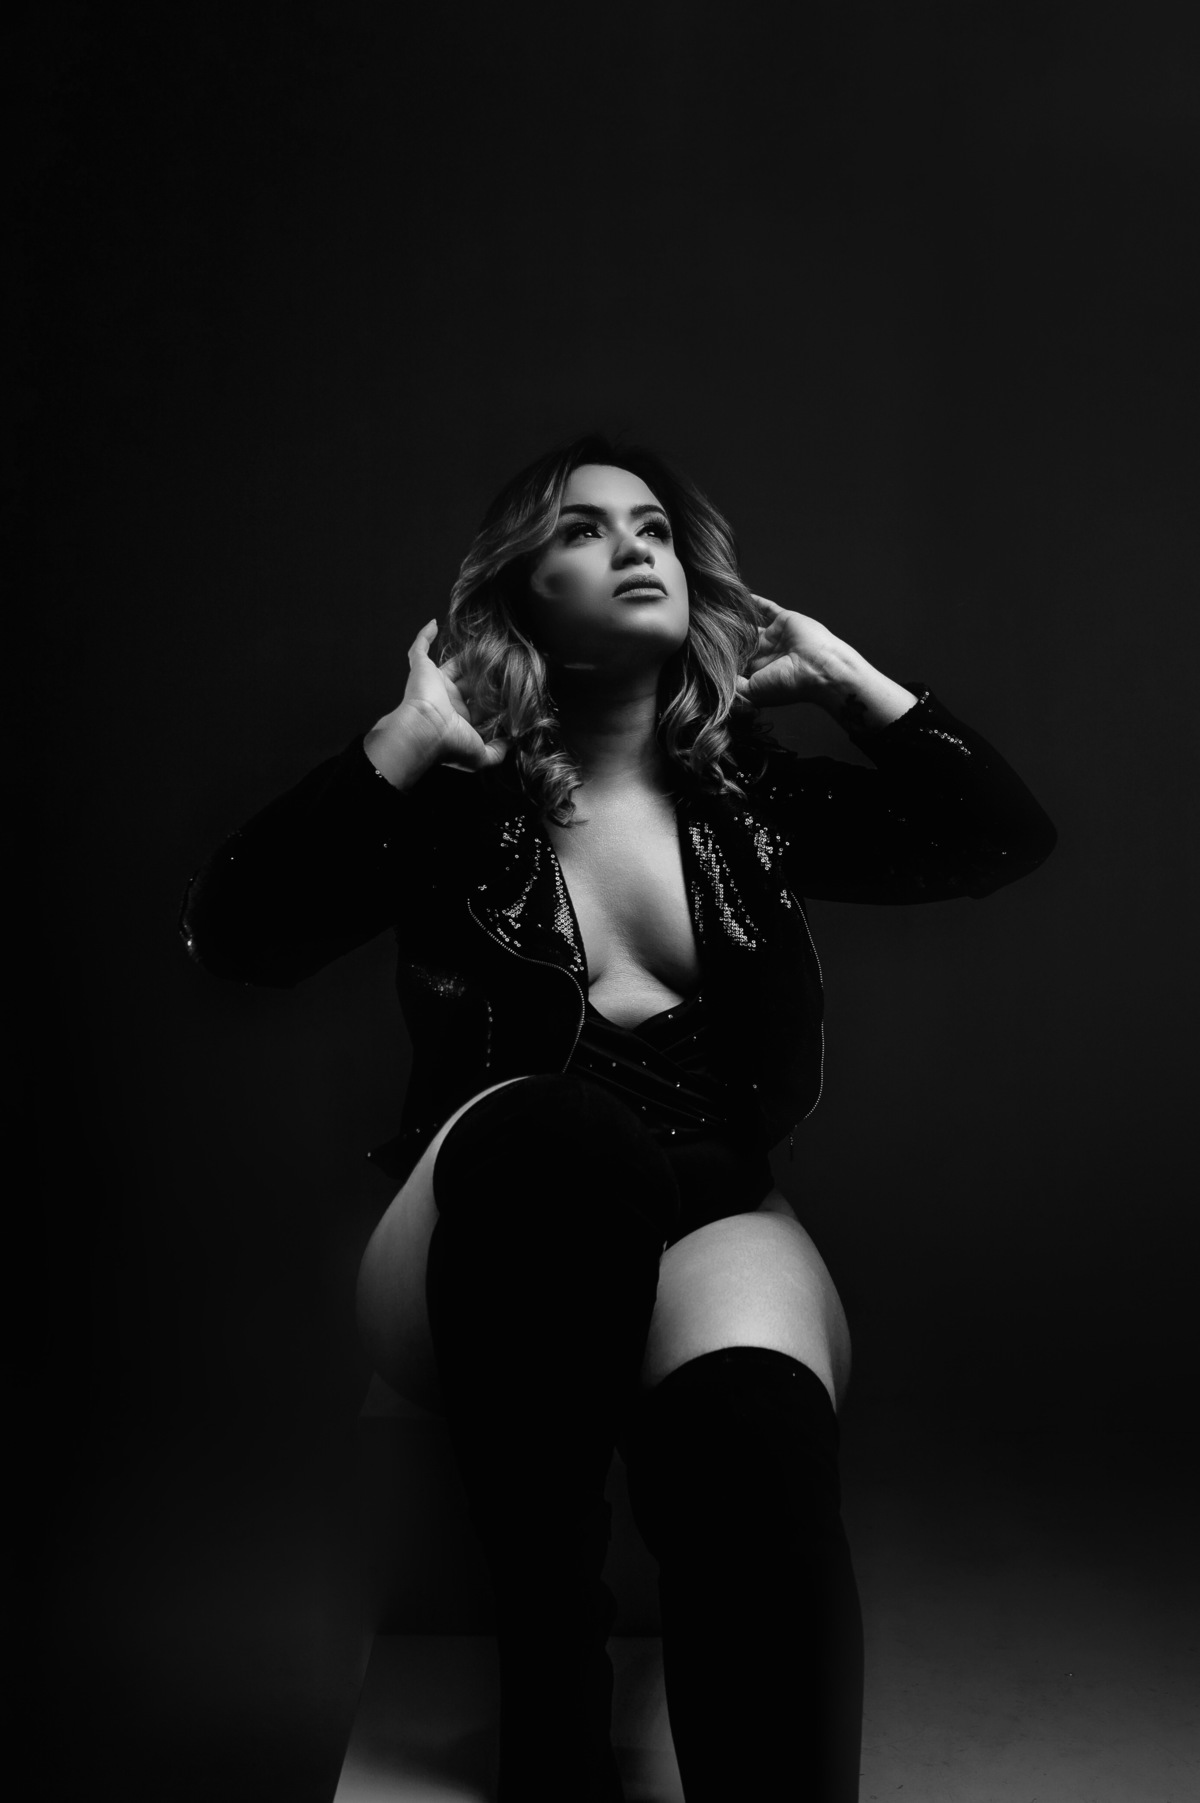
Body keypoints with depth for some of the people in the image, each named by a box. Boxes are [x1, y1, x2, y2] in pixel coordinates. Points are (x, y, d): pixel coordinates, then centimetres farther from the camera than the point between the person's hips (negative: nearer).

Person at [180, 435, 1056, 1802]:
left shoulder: (748, 795, 13)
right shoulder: (458, 806, 4)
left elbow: (1009, 836, 9)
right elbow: (232, 937, -9)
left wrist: (843, 677, 6)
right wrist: (405, 743, -11)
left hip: (713, 1221, 1)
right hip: (494, 1245, 0)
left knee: (749, 1434, -36)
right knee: (564, 1134, -38)